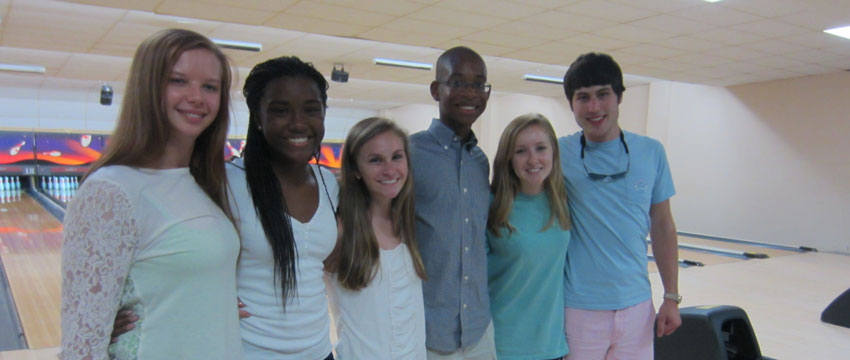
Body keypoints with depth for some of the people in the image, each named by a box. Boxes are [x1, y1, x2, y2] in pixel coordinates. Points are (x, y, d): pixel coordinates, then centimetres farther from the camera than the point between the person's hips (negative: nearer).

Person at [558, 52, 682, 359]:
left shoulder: (651, 153, 1)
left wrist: (671, 297, 7)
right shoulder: (558, 154, -7)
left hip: (637, 305, 3)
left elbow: (662, 226, 7)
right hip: (578, 308, -2)